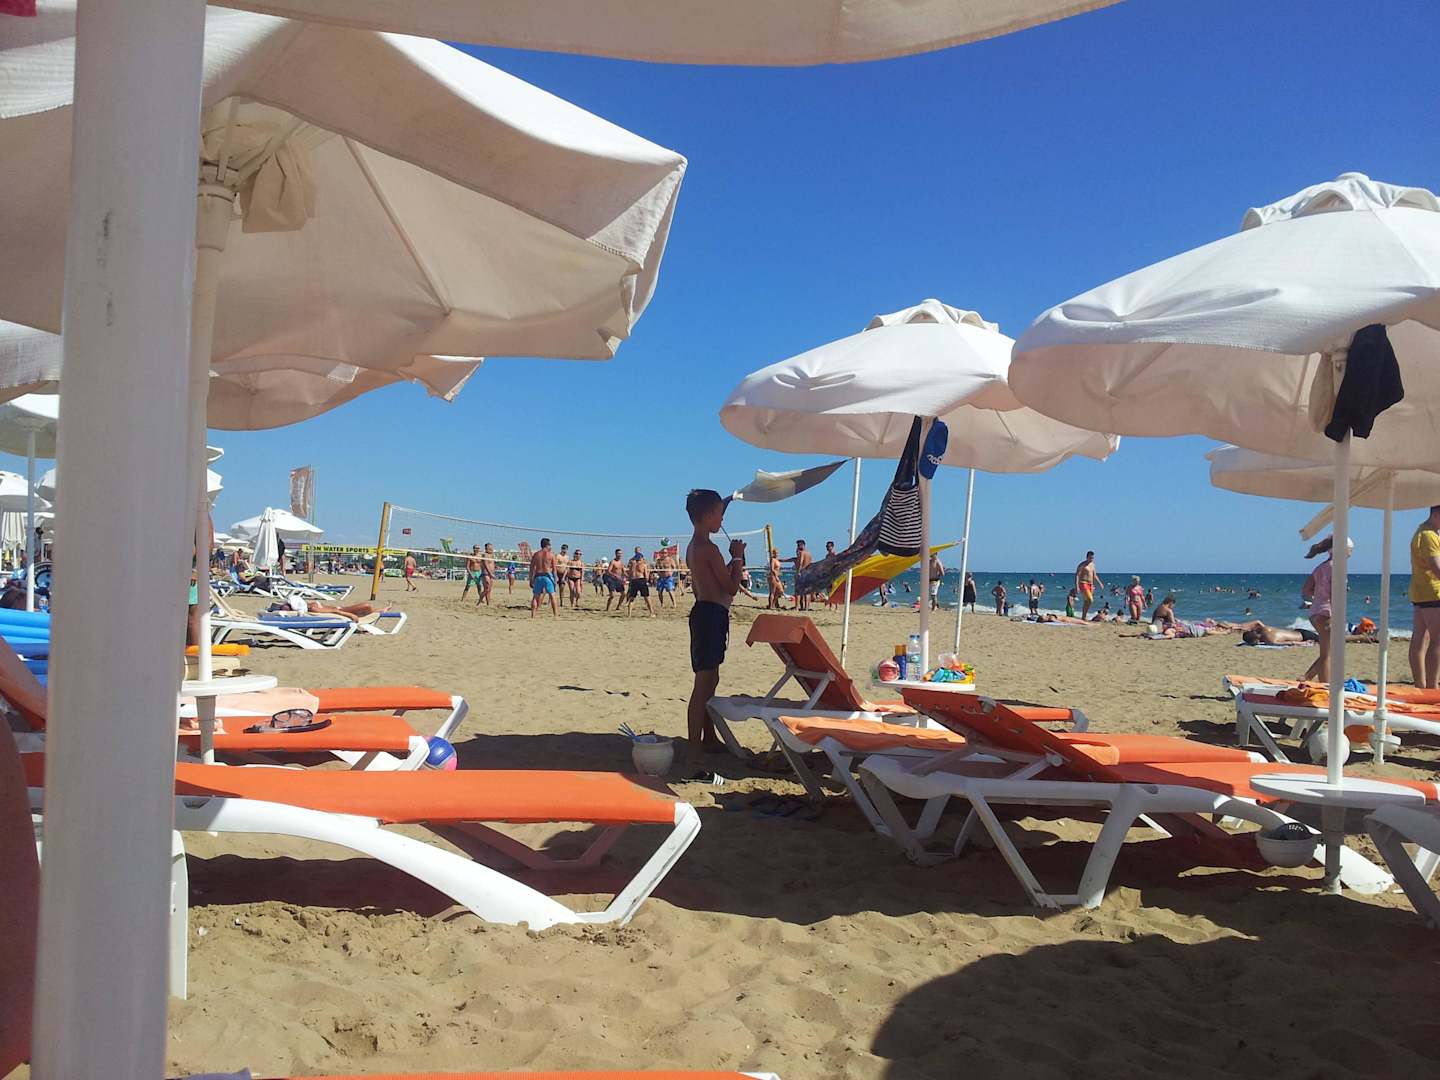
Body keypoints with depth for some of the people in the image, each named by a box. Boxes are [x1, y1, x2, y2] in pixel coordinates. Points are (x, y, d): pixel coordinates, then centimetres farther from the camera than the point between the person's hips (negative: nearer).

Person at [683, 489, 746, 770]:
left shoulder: (693, 547, 14)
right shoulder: (709, 548, -17)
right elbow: (731, 587, -14)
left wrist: (733, 561, 21)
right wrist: (738, 557, -2)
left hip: (703, 611, 11)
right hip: (712, 613, -11)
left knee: (709, 679, 19)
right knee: (704, 682, -10)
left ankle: (708, 738, 29)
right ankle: (693, 746, -10)